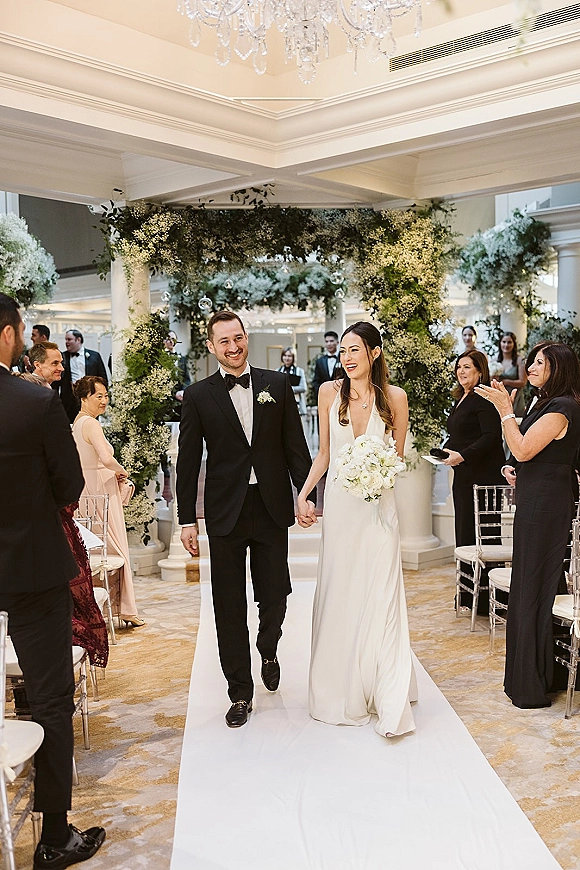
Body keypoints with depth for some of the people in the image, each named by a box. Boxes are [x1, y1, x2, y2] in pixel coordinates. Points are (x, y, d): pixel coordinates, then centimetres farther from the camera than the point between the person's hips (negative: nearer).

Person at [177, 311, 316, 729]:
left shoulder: (277, 385, 5)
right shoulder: (199, 395, 1)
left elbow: (296, 445, 5)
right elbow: (188, 461, 1)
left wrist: (308, 495, -3)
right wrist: (187, 519, -1)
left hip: (272, 508, 1)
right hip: (225, 513, -1)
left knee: (274, 596, 7)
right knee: (230, 608, 5)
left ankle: (268, 651, 41)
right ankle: (241, 693, 20)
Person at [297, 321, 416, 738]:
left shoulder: (394, 397, -2)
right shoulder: (330, 392, 2)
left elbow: (398, 454, 7)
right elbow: (324, 454, 8)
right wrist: (303, 494, 0)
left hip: (378, 504, -2)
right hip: (339, 503, 2)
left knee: (379, 596, -2)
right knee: (338, 595, 7)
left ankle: (389, 701, 8)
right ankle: (342, 692, 22)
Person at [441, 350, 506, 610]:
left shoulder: (484, 398, -12)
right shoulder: (461, 399, 18)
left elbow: (492, 437, -20)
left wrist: (462, 455, -24)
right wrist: (447, 450, 8)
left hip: (482, 476, -10)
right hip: (464, 476, 10)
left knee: (478, 535, -6)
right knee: (465, 533, 12)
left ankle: (483, 599, 2)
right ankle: (468, 593, 20)